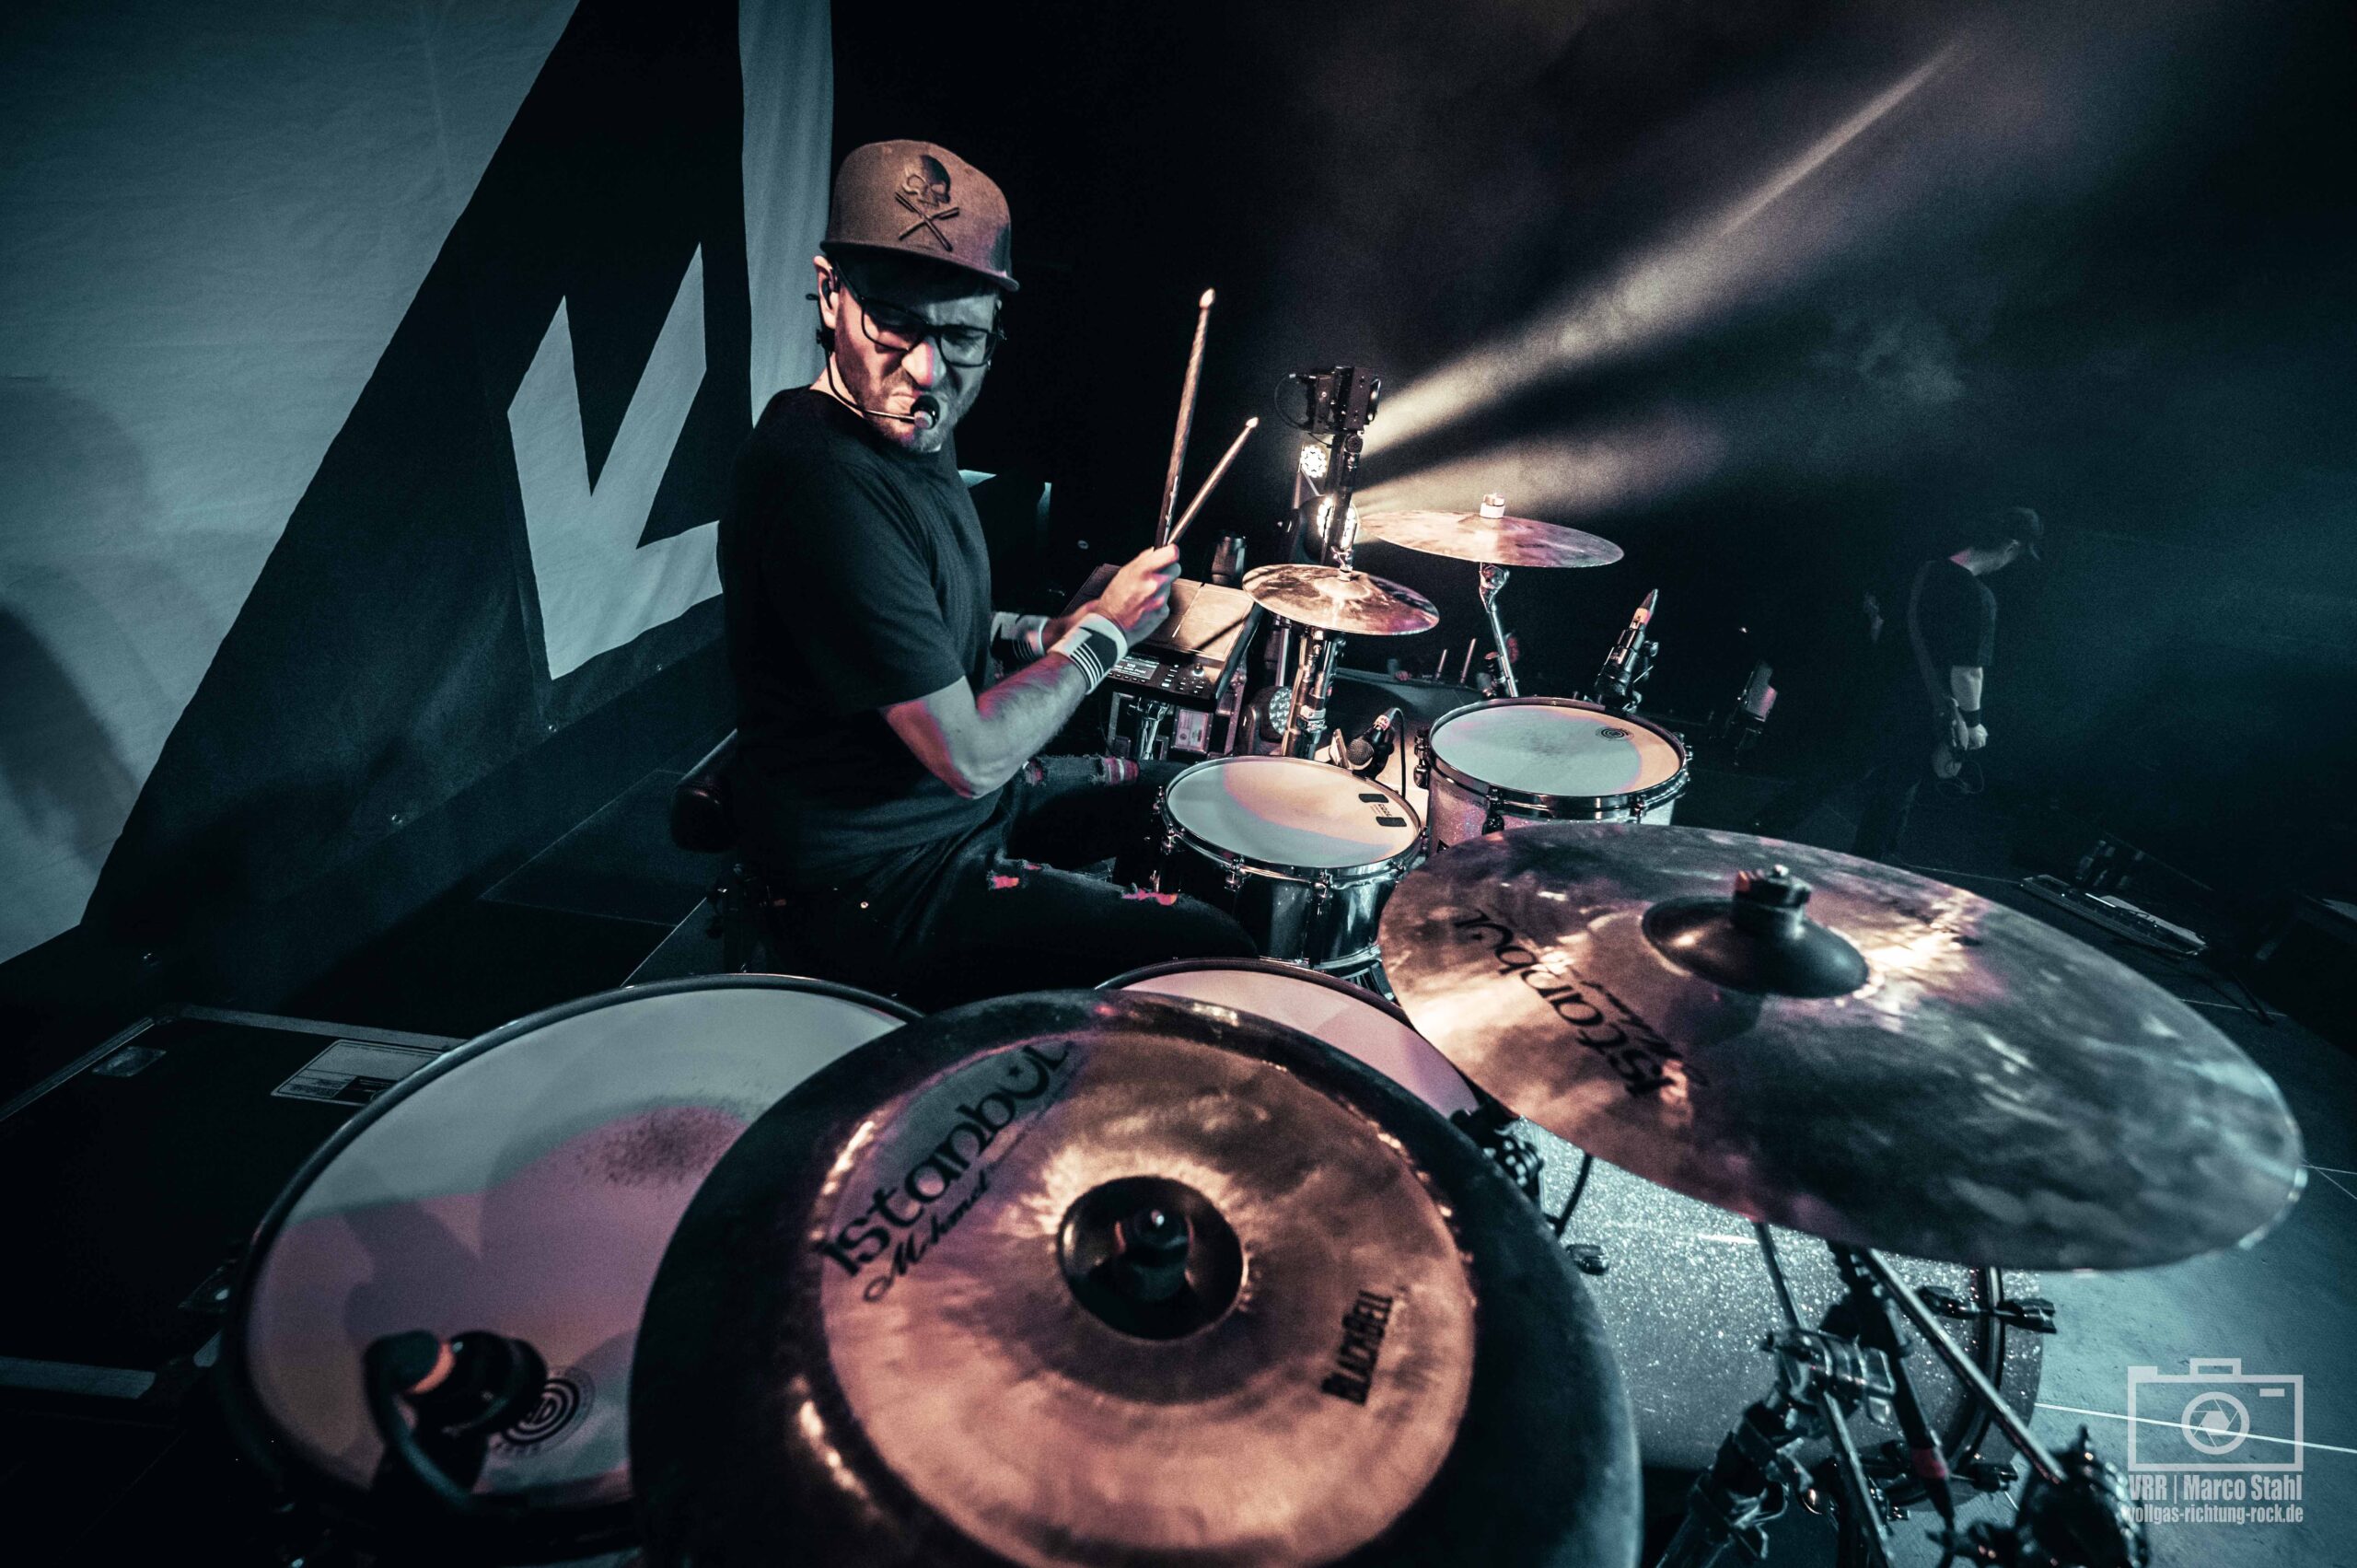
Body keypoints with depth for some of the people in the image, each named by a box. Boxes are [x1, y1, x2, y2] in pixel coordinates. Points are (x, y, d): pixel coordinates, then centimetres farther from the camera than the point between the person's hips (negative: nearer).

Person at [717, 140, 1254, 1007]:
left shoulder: (912, 431, 3)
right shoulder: (823, 481, -29)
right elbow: (968, 754, -27)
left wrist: (1035, 635, 2)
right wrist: (1103, 633, -14)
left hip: (964, 799, 10)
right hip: (876, 883, -10)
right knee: (1216, 955, -10)